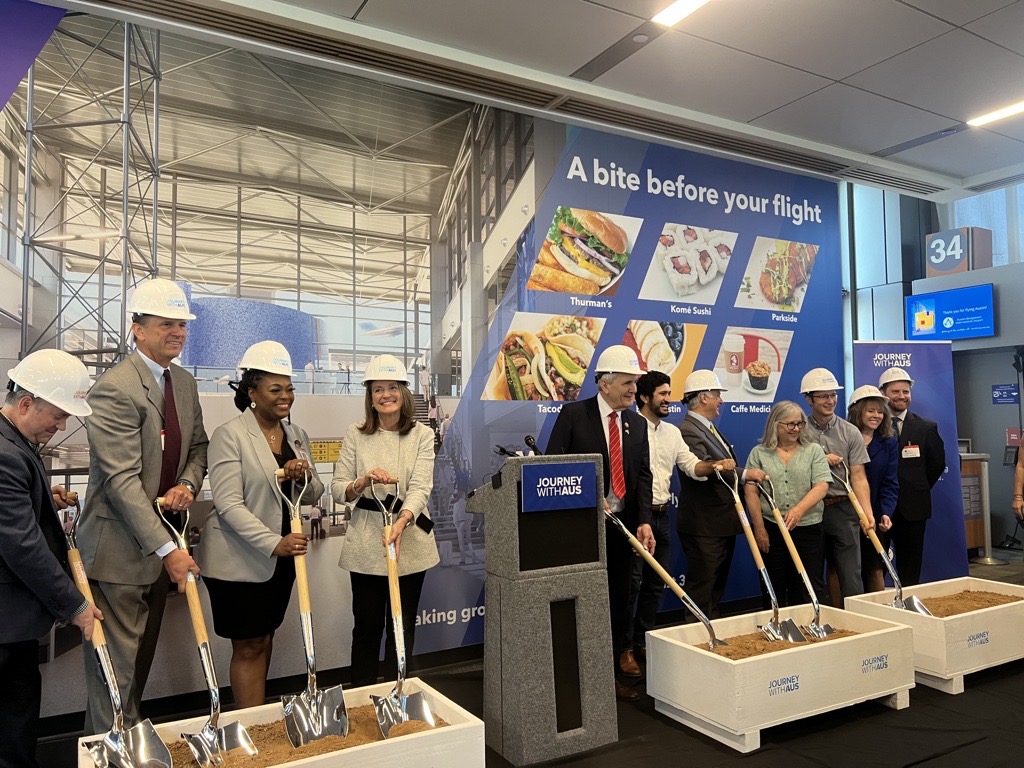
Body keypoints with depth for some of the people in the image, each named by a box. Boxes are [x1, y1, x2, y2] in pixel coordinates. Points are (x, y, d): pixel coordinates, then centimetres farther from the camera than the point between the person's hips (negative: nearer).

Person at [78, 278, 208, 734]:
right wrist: (167, 550, -25)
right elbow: (122, 480, -23)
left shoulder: (184, 383, 8)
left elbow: (198, 447, 18)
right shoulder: (114, 389, -18)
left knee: (141, 658, 19)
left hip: (162, 540, 8)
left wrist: (188, 484, -5)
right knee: (117, 665, 2)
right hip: (119, 550, -8)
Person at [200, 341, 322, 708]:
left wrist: (304, 477, -12)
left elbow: (313, 496, 11)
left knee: (265, 640, 17)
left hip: (282, 558, 6)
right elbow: (229, 505, -19)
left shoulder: (297, 435, 8)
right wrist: (273, 543, -28)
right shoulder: (230, 434, -12)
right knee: (249, 647, 4)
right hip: (239, 560, -6)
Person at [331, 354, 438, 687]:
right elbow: (337, 490, 0)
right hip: (366, 544, 0)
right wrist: (365, 481, -21)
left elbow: (420, 487, -12)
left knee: (403, 627, 10)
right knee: (367, 625, 9)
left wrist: (401, 522, -30)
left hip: (410, 541, 0)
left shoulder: (422, 435, -1)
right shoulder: (356, 435, 2)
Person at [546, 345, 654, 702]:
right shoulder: (573, 414, -7)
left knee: (617, 603, 12)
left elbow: (643, 476, 4)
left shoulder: (637, 424, 8)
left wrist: (644, 521, -8)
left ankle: (611, 674, 25)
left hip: (623, 525, 5)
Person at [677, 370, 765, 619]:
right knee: (702, 590, -3)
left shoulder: (710, 429, 17)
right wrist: (745, 474, -24)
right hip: (704, 527, -11)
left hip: (724, 524, 11)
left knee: (717, 587, 18)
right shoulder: (689, 432, -18)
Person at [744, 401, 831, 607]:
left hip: (808, 528, 0)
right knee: (772, 588, 9)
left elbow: (821, 486, -6)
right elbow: (751, 492, 1)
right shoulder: (759, 453, 5)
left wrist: (799, 509, -22)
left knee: (812, 586, 1)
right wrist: (759, 529, -4)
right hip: (769, 529, 1)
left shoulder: (814, 451, 5)